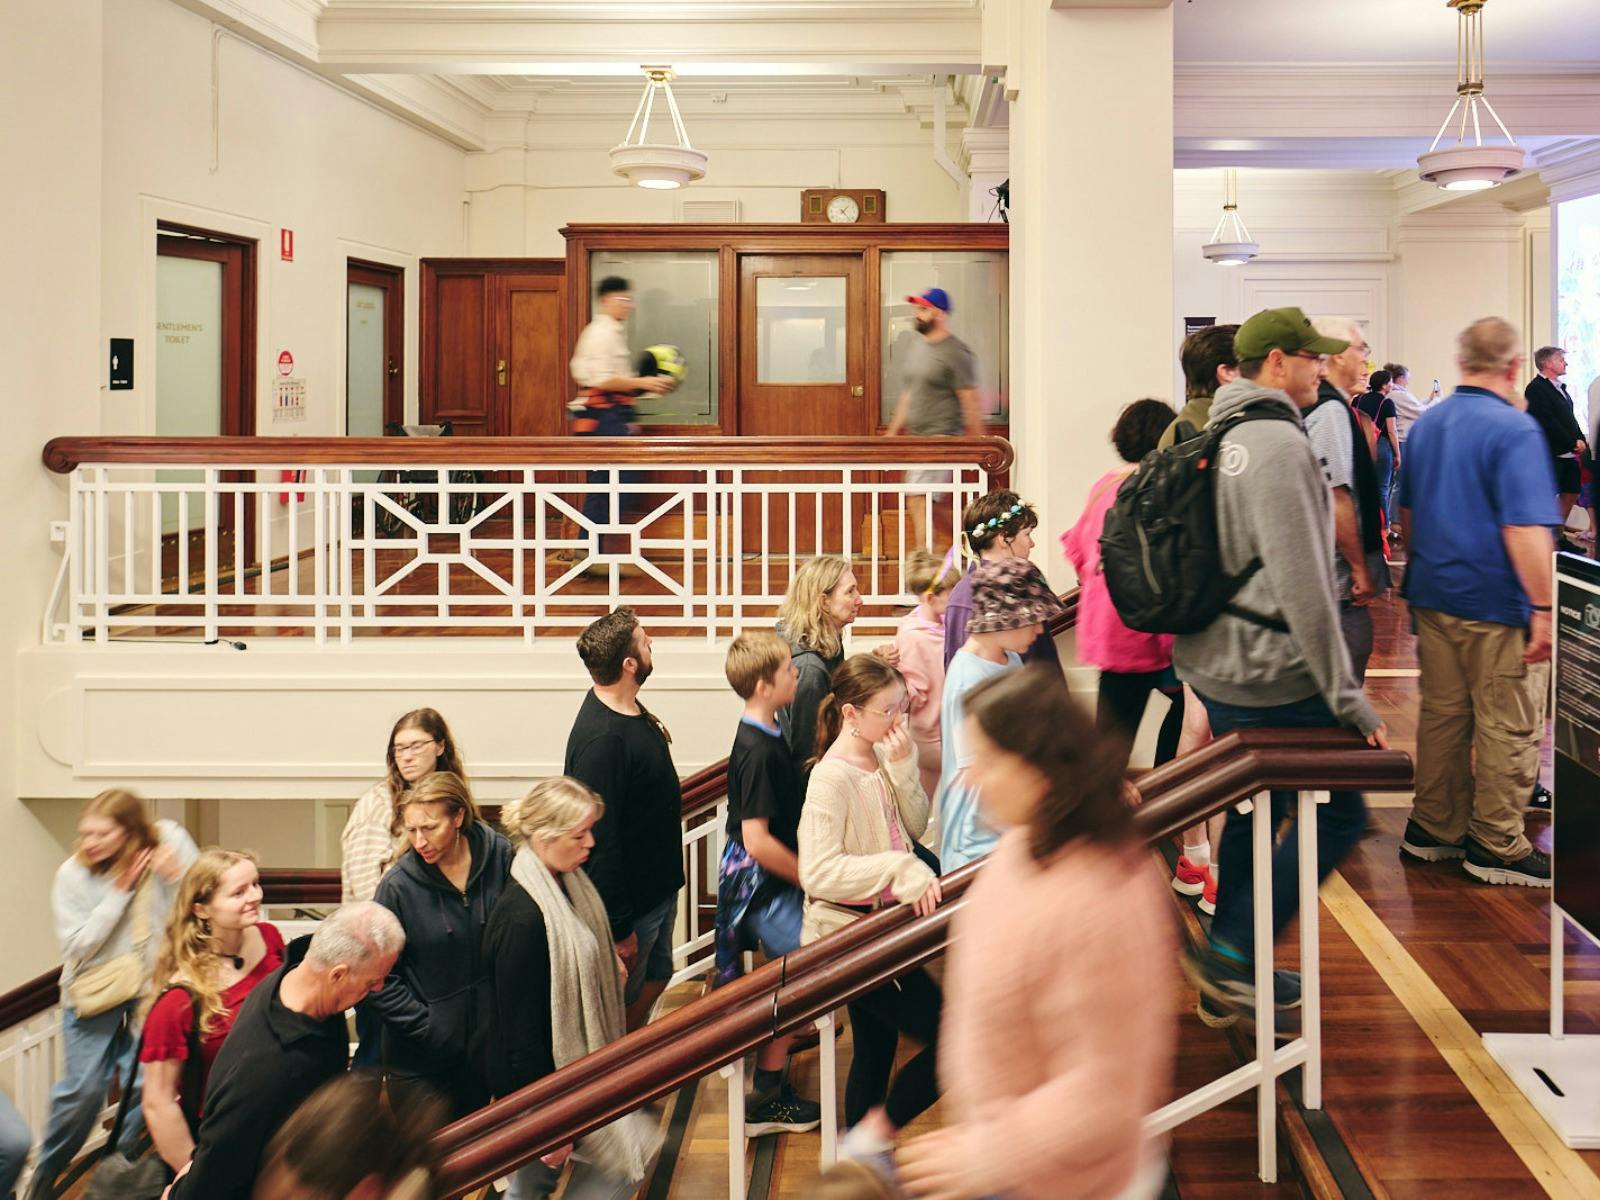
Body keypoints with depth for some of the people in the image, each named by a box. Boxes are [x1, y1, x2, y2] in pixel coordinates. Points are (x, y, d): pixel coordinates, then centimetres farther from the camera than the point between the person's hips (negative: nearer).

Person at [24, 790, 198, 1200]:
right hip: (92, 994, 0)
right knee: (83, 1089, -3)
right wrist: (120, 890, -17)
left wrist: (175, 877, -22)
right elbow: (76, 945, -13)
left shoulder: (168, 841, -8)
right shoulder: (73, 874, -8)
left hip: (152, 987, 1)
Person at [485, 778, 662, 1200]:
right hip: (545, 1078, -9)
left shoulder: (568, 886, 1)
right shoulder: (522, 917, -28)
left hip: (577, 1064, 9)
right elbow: (520, 1027, -25)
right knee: (623, 1163, -1)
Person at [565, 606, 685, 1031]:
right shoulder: (601, 739, -31)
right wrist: (619, 929, -25)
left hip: (658, 887, 10)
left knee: (655, 980, 23)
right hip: (629, 902, -10)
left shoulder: (630, 709, 0)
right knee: (621, 1002, 8)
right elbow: (599, 840, -29)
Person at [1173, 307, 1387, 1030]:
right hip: (1274, 677, -10)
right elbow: (1302, 585, -22)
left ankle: (1227, 982, 27)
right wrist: (1347, 697, -18)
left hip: (1215, 666, 10)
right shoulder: (1281, 444, -18)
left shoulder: (1219, 438, 12)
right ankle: (1235, 952, 0)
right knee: (1338, 815, 1)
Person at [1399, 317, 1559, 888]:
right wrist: (1544, 609, -21)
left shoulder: (1425, 425, 8)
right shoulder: (1514, 428, -17)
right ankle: (1496, 846, 9)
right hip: (1496, 605, -8)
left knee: (1442, 713, 16)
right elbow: (1525, 529, -23)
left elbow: (1406, 511, 18)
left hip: (1433, 597, 8)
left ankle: (1434, 827, 23)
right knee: (1509, 728, 3)